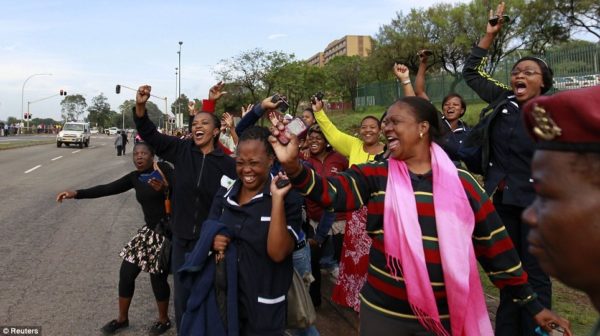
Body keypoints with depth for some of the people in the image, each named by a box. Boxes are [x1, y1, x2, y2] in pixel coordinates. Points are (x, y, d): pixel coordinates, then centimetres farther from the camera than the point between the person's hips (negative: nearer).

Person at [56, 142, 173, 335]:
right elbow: (107, 189, 5)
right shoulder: (134, 177, 8)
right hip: (150, 231, 7)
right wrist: (76, 194, -1)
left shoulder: (163, 168, -11)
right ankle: (122, 319, 31)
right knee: (126, 272, 9)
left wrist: (165, 188, -41)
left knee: (157, 278, 0)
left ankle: (164, 320, 25)